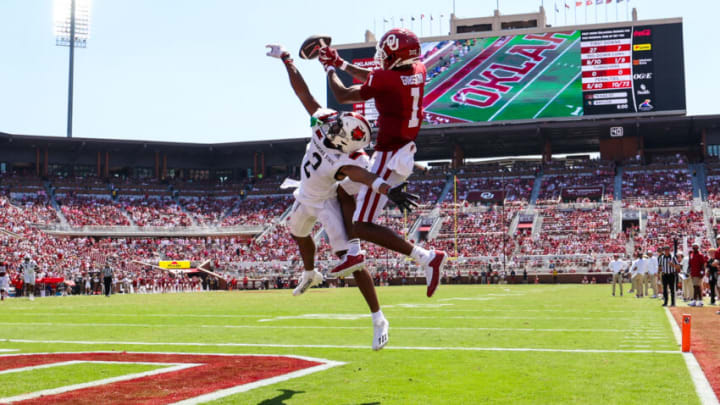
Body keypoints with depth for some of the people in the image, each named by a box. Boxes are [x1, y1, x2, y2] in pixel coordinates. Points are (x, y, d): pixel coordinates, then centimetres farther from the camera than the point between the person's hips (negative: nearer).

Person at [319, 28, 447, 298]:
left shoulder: (385, 78, -20)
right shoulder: (418, 71, 4)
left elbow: (343, 96, -3)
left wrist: (330, 68, 15)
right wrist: (340, 63, 27)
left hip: (388, 159, -10)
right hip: (405, 152, 10)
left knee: (363, 227, -7)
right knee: (345, 190, 25)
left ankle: (426, 257, -11)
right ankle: (354, 252, 24)